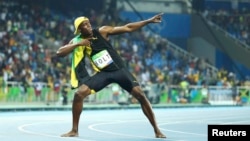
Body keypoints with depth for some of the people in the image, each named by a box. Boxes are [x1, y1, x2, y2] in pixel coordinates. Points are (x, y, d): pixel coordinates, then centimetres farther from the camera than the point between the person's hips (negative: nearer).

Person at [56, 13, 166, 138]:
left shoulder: (102, 31, -7)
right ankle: (74, 130, -1)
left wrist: (150, 21, -8)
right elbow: (59, 53, -11)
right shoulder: (77, 41, -2)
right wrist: (77, 44, -21)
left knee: (140, 94, -13)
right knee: (79, 94, -15)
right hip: (103, 73, 1)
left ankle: (156, 130, -2)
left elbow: (128, 28, -5)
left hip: (119, 69, -1)